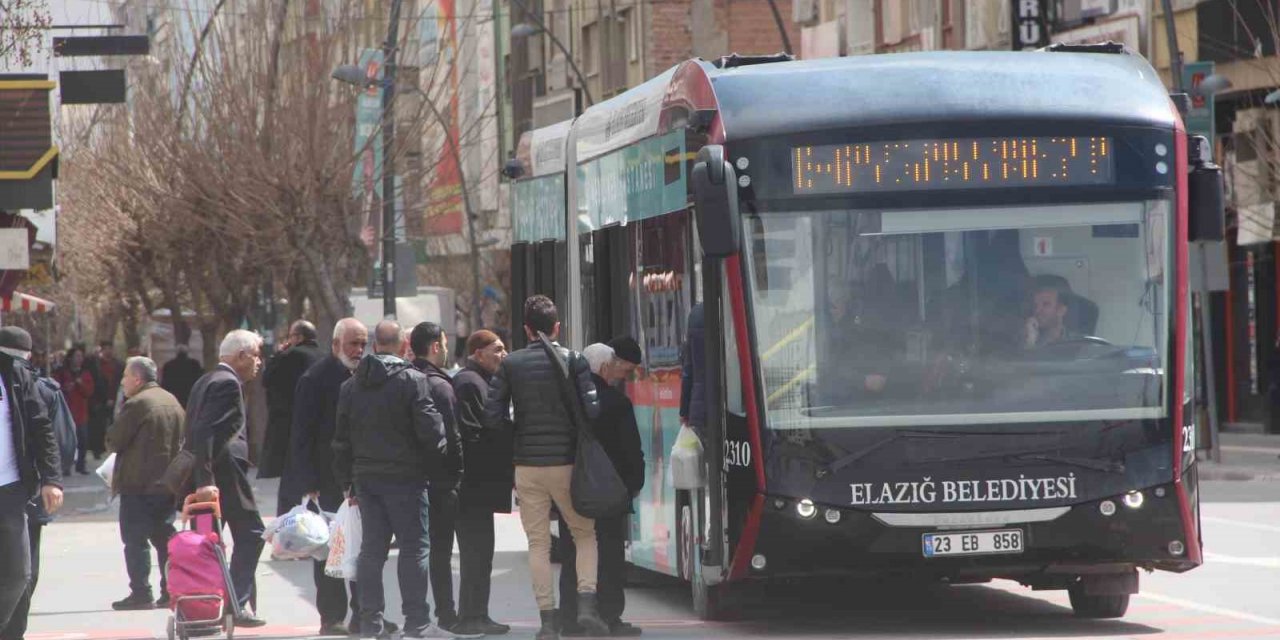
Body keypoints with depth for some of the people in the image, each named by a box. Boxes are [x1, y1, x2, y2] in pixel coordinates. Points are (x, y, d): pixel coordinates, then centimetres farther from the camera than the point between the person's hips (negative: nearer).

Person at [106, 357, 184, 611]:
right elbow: (182, 440, 17)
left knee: (135, 538, -3)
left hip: (139, 484, -8)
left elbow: (114, 441, -11)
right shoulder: (172, 402, 12)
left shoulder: (136, 404, -14)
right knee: (164, 536, 12)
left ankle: (140, 592, -6)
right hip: (168, 482, 8)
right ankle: (171, 589, 10)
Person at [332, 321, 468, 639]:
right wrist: (435, 462, 4)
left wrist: (347, 481, 17)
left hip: (366, 478, 6)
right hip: (404, 476, -6)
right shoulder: (412, 380, -11)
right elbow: (429, 430, -14)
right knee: (414, 547, -3)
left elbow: (342, 439, 11)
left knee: (372, 548, 9)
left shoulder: (350, 386, 8)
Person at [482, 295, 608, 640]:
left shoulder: (511, 365, 1)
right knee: (585, 534, 13)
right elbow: (592, 410, -12)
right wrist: (577, 434, 8)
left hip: (527, 464, 1)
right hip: (566, 463, -1)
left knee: (538, 543, 7)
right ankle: (586, 602, -5)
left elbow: (493, 417, -3)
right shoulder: (573, 361, -4)